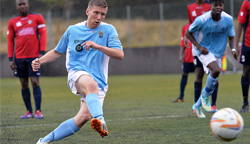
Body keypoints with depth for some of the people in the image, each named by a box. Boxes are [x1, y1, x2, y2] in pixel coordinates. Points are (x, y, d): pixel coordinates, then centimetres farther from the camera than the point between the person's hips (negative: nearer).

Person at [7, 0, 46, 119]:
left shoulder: (37, 18, 5)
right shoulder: (12, 22, 10)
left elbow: (43, 35, 2)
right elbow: (10, 41, 11)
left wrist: (42, 53, -8)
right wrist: (11, 59, 4)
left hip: (34, 56, -2)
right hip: (19, 57, 2)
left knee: (35, 82, -8)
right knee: (24, 84, 3)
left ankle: (38, 111, -6)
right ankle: (29, 112, 8)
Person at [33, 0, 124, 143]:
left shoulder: (109, 30, 5)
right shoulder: (72, 30, 10)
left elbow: (120, 54, -8)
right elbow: (57, 52, 24)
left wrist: (97, 46, -21)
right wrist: (40, 61, 6)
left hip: (99, 81, 1)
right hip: (77, 74, -1)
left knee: (84, 117, -20)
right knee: (91, 85, -39)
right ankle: (100, 121, -63)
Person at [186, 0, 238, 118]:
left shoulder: (228, 20, -12)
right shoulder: (202, 20, -21)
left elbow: (231, 37, 1)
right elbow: (188, 33, -8)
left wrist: (233, 49, -20)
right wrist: (199, 46, -19)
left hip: (218, 52, 5)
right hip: (204, 50, -5)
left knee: (213, 83, 8)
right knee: (216, 70, -31)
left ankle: (197, 106, 29)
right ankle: (205, 97, -8)